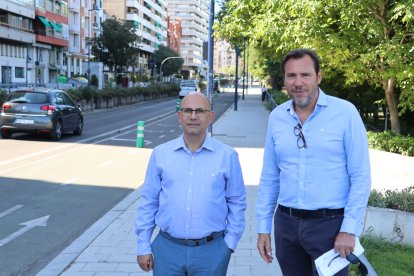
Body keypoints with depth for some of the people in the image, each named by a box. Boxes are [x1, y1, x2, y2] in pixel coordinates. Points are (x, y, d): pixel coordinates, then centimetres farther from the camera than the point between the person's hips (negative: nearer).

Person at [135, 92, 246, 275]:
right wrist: (143, 246, 4)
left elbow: (236, 202, 4)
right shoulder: (160, 154, 1)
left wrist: (230, 243, 0)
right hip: (167, 249, 1)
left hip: (211, 252, -1)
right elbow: (148, 202, 5)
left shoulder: (227, 156, -2)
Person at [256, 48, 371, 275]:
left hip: (330, 223, -4)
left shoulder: (345, 112, -9)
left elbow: (361, 177, -9)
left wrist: (349, 230, -13)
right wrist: (263, 227, 7)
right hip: (286, 223, 4)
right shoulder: (276, 117, 3)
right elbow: (269, 178, 8)